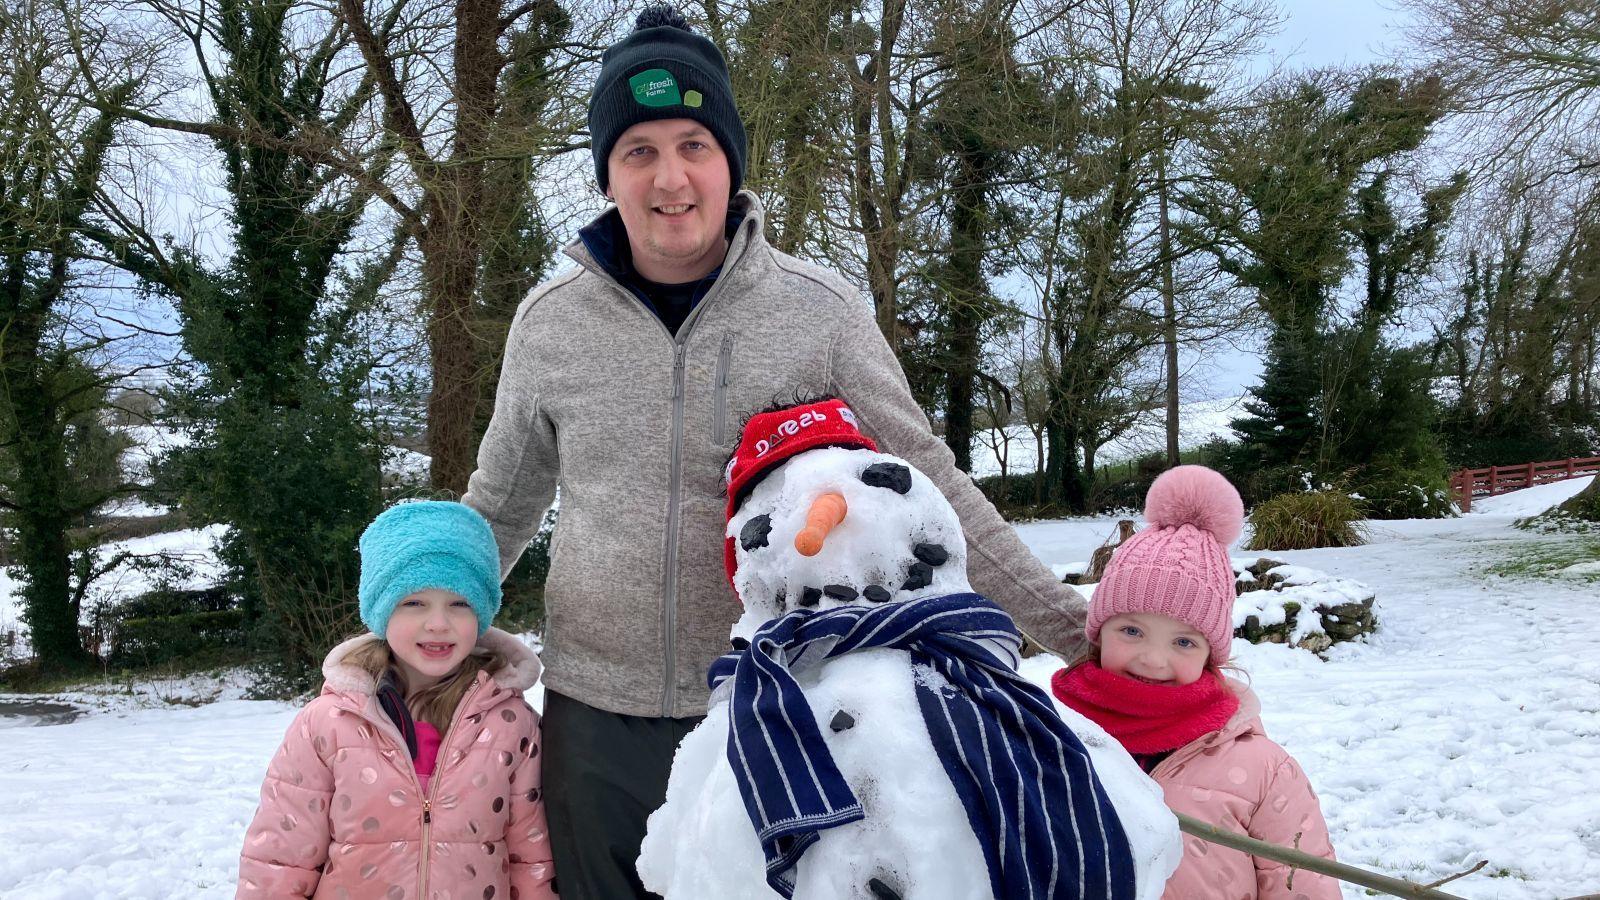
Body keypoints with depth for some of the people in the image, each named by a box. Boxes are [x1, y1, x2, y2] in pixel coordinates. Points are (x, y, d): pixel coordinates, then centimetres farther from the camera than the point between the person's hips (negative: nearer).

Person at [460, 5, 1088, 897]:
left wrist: (1070, 623, -5)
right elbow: (501, 505, 12)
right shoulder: (551, 322, -2)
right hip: (596, 716, 2)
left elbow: (928, 484, -3)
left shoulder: (821, 311, -8)